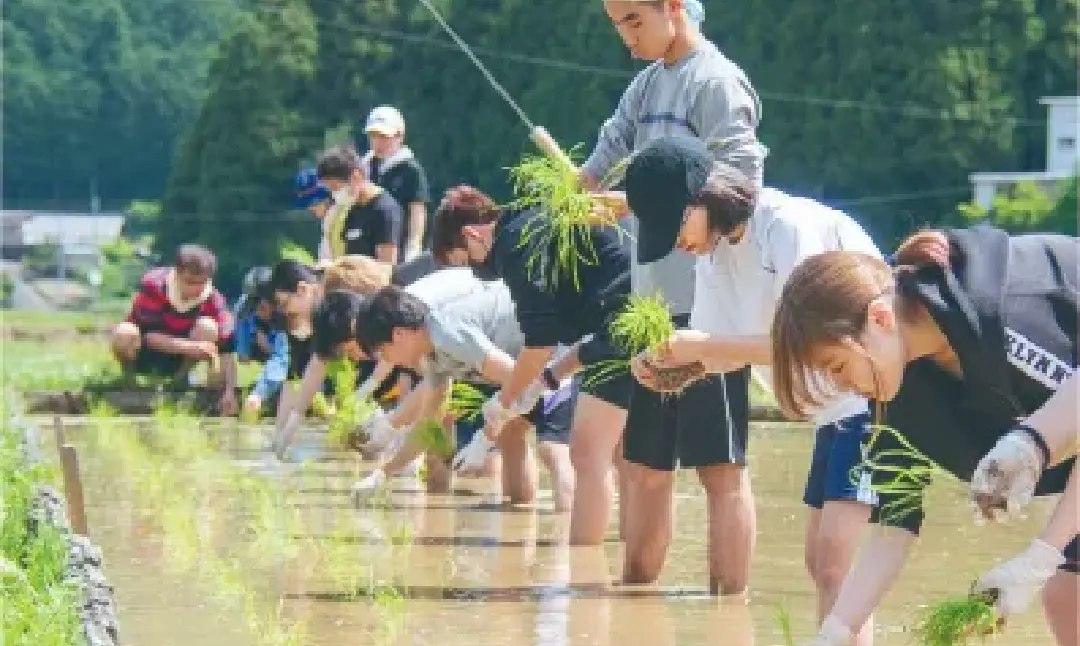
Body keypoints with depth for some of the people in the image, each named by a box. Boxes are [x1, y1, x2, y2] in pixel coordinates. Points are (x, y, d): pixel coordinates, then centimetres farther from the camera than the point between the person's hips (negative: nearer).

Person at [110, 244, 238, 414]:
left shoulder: (213, 301, -20)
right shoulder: (153, 284, -26)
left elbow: (226, 350, -23)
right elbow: (148, 334, -30)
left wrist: (229, 392, -37)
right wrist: (191, 347, -41)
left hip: (175, 361, 2)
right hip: (144, 354, -2)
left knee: (208, 327, -26)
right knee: (124, 333, -36)